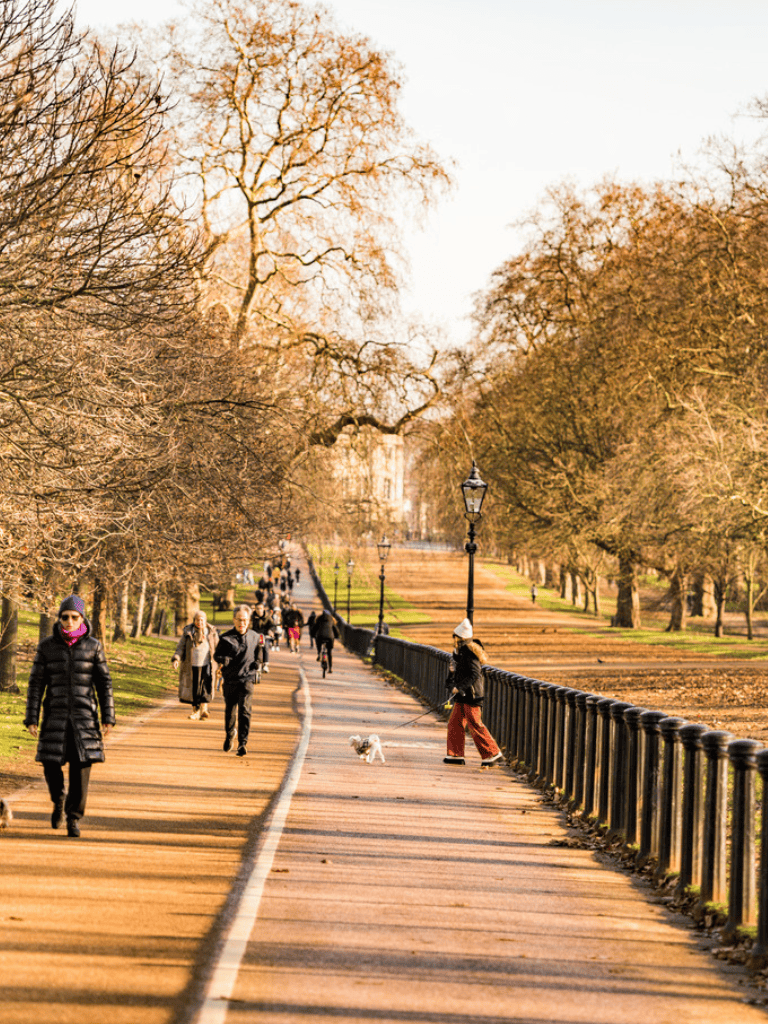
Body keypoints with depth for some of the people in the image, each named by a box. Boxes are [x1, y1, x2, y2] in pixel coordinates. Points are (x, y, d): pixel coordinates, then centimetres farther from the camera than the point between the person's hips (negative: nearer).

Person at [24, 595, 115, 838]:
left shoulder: (93, 647, 0)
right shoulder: (47, 647, 0)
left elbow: (104, 684, 2)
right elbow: (36, 683, 0)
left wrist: (108, 718, -3)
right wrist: (32, 718, -6)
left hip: (84, 716, 0)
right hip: (56, 715, 0)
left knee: (81, 767, -5)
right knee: (51, 765, -5)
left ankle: (73, 818, 9)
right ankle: (59, 799, 27)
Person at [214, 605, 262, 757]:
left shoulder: (254, 637, 6)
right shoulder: (226, 638, -2)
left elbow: (257, 654, 21)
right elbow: (216, 655, 4)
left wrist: (257, 663, -1)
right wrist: (223, 659, -18)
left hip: (247, 679, 0)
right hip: (230, 680, 0)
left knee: (244, 710, -14)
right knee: (229, 711, 11)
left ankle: (243, 743, -14)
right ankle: (229, 735, 39)